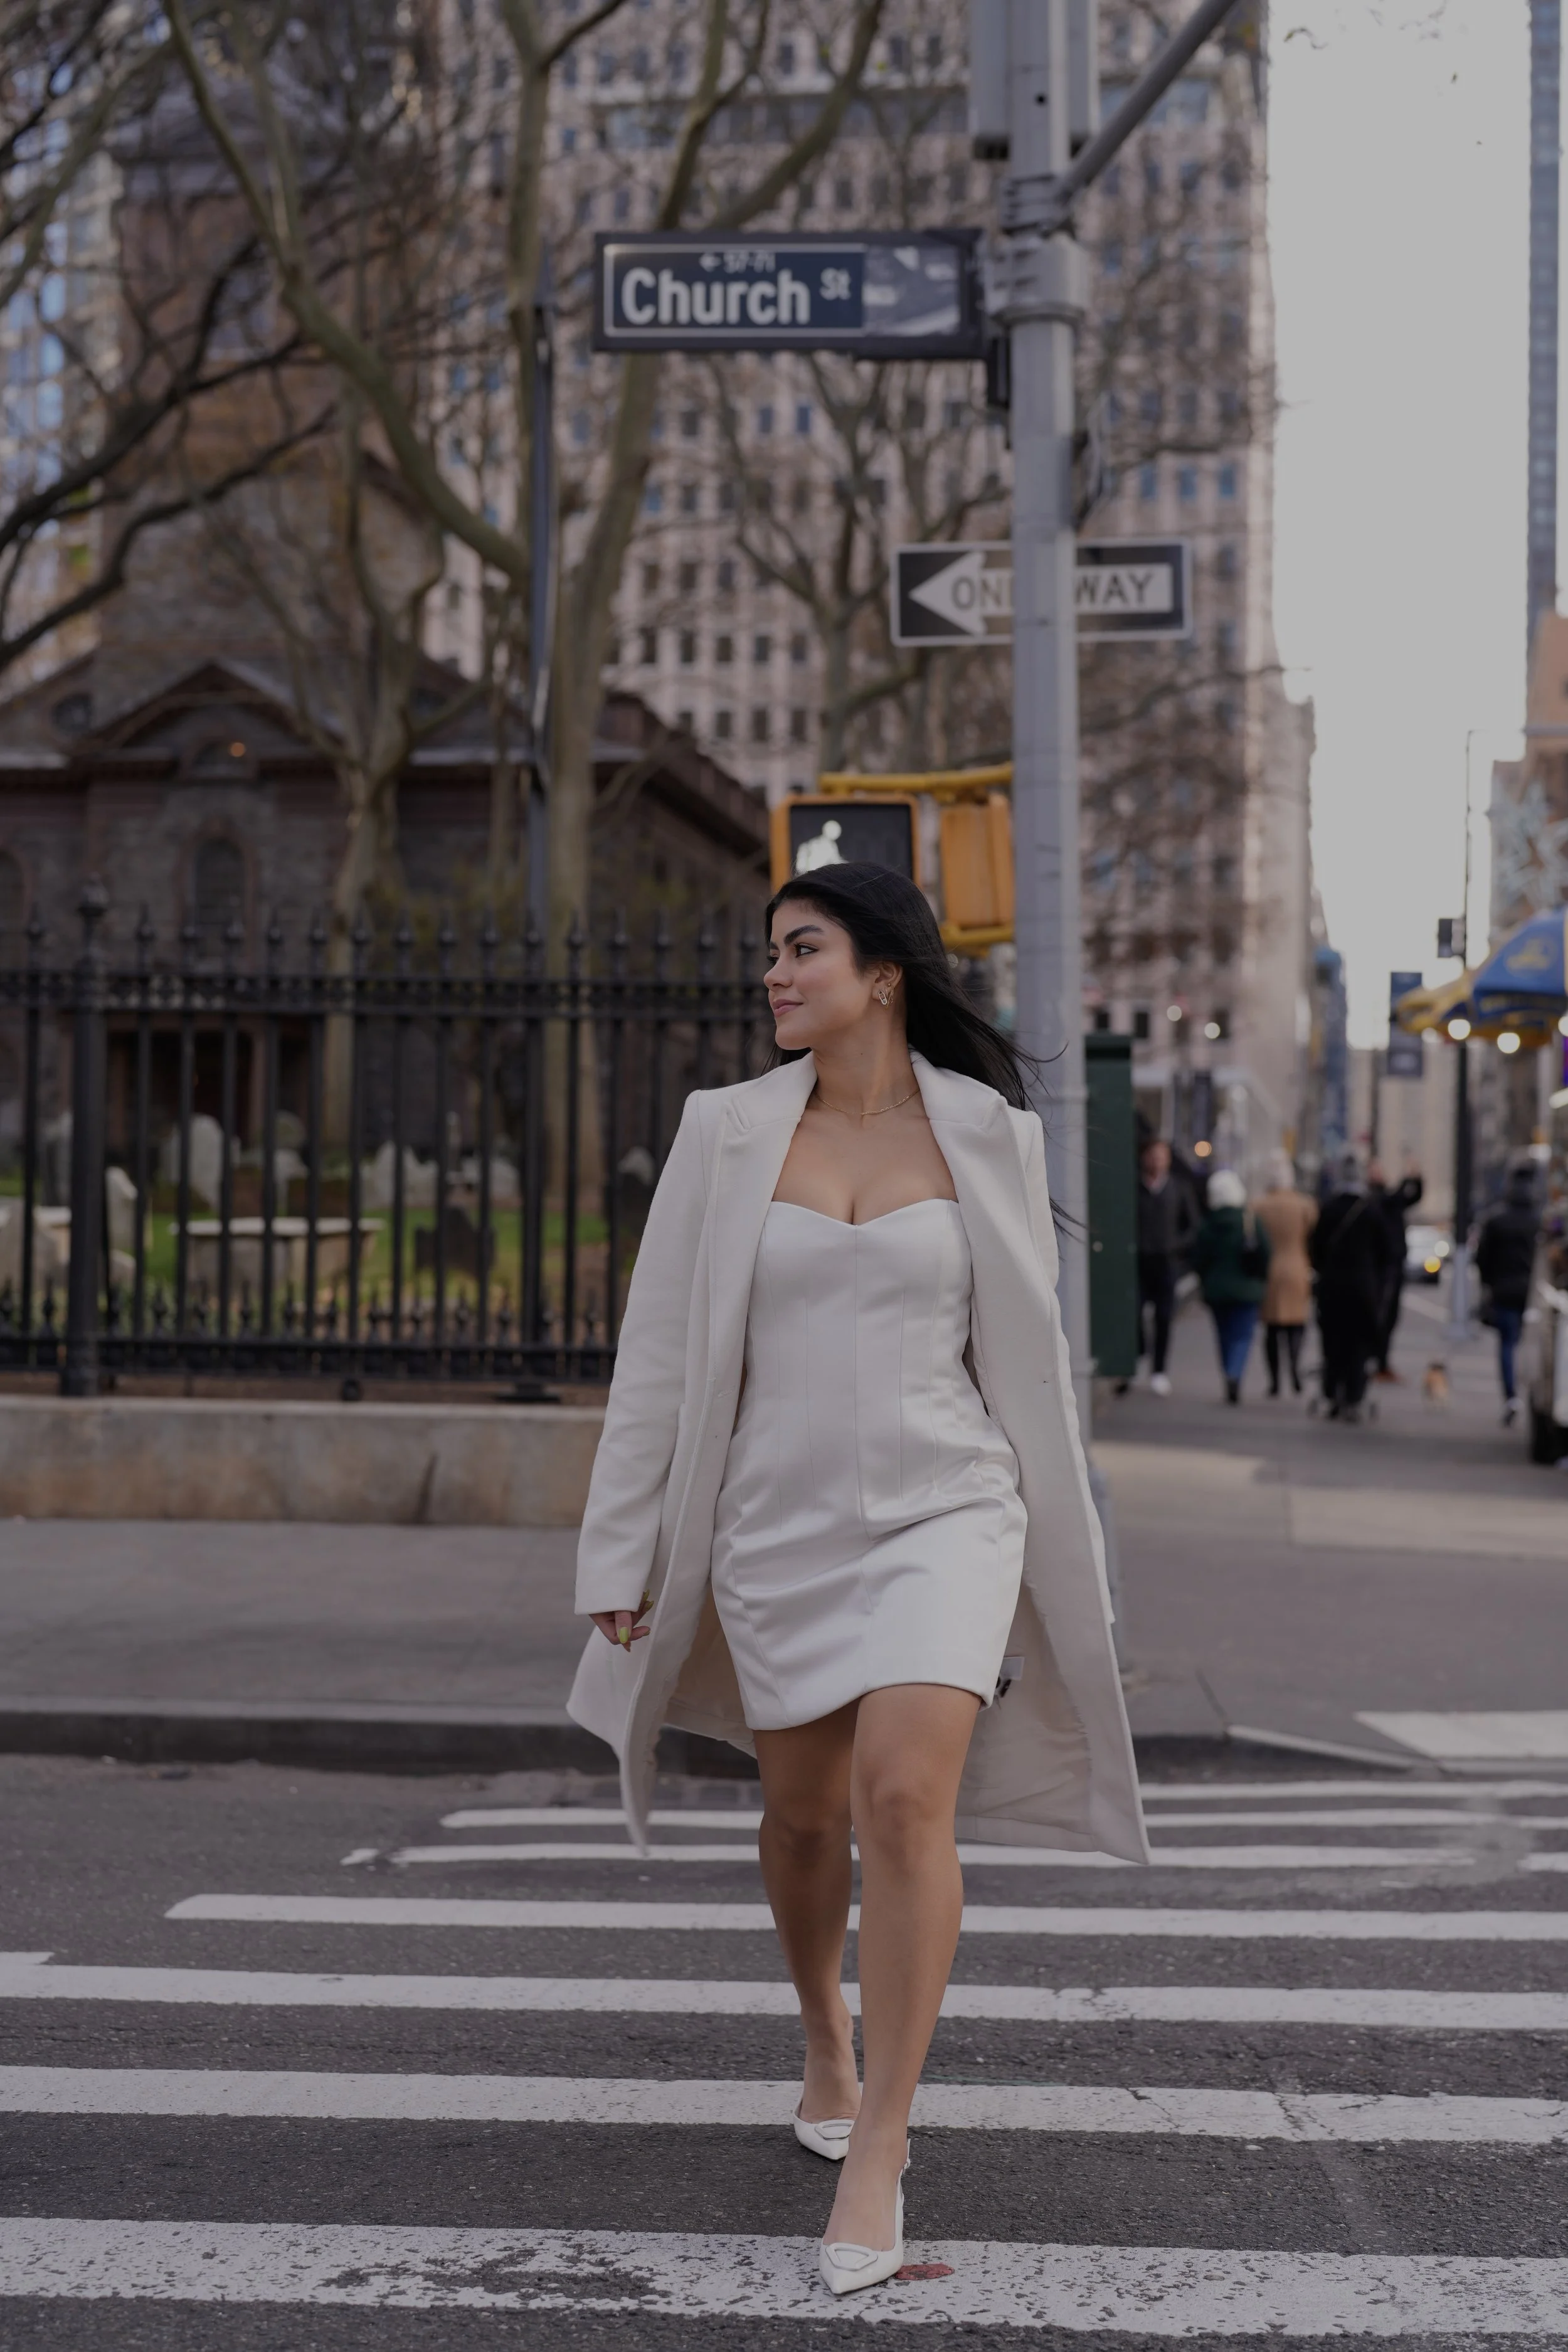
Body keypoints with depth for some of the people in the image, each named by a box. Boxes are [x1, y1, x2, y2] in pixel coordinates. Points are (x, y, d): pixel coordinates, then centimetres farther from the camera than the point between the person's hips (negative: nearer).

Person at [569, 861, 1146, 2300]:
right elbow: (661, 1355, 4)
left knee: (905, 1799, -19)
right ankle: (828, 2048, 43)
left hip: (943, 1509, -2)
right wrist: (623, 1558, 2)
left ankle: (879, 2156, -10)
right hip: (778, 1522, 2)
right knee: (804, 1818, 13)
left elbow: (1027, 1357, 8)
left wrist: (1065, 1563, 11)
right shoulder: (728, 1131, 2)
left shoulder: (987, 1135, 1)